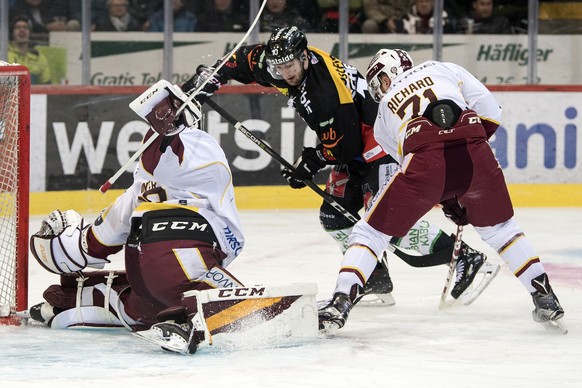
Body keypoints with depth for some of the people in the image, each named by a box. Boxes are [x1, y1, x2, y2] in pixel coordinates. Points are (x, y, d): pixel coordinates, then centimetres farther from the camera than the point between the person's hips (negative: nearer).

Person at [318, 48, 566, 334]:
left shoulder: (384, 116, 31)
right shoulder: (442, 69, 30)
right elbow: (490, 112, 17)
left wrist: (449, 204, 38)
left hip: (425, 160, -2)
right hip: (475, 155, 2)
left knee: (369, 232, 13)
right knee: (500, 229, 26)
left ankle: (340, 304, -2)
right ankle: (546, 301, 21)